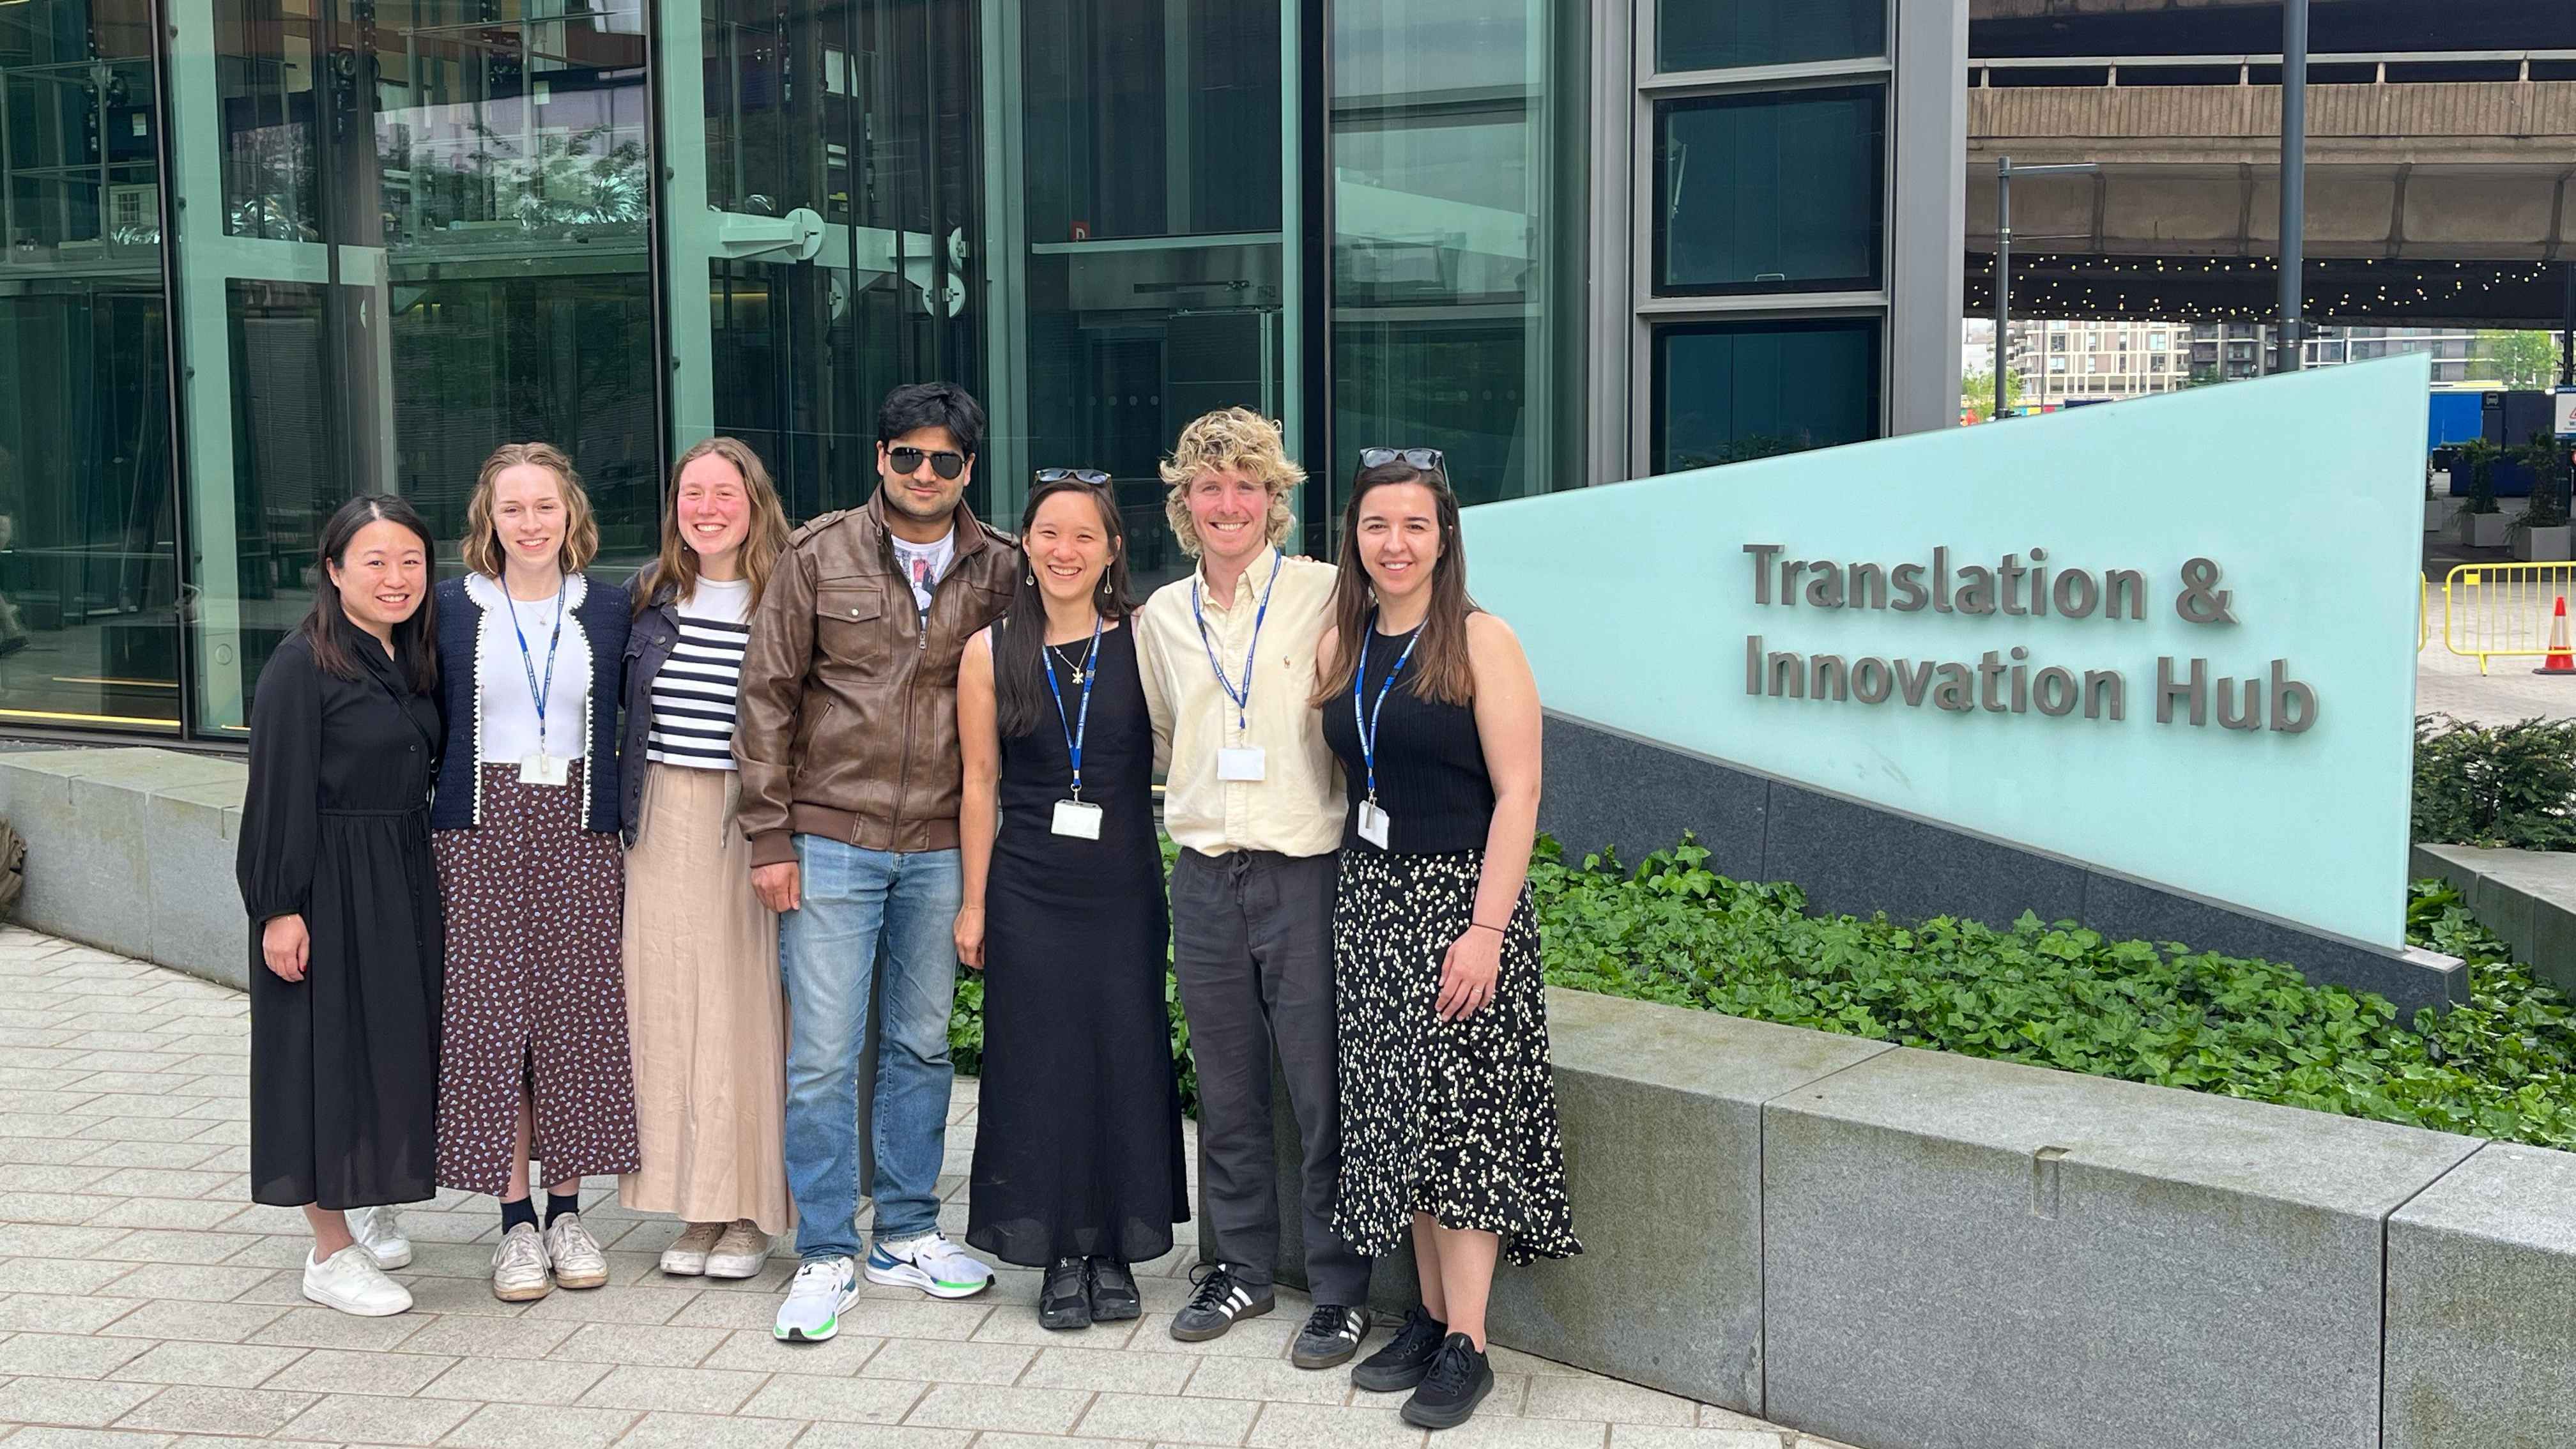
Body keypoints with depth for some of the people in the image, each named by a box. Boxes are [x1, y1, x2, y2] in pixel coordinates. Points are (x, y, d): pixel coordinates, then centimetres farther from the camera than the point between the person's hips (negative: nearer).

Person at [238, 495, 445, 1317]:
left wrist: (420, 873, 12)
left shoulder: (414, 662, 10)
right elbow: (279, 793, -14)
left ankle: (367, 1201, 31)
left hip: (405, 881, 7)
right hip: (328, 887, -7)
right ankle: (332, 1250, 6)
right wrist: (280, 907, -17)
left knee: (396, 1047, 13)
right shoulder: (303, 665, -12)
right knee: (330, 1049, -2)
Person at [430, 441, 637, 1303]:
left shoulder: (610, 611, 6)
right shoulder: (451, 609, 3)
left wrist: (622, 819, 3)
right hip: (482, 830, -1)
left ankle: (566, 1211, 14)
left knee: (577, 1016, 2)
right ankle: (516, 1221, 8)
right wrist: (426, 829, 1)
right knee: (490, 1015, -1)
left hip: (577, 830, 1)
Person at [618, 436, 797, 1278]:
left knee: (745, 1004, 0)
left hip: (752, 822, -4)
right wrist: (626, 812, 11)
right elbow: (628, 714, 16)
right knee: (670, 1005, 6)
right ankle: (696, 1205, 17)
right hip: (663, 824, 4)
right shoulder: (651, 595, 9)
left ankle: (750, 1212, 11)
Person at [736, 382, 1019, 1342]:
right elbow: (769, 696, 0)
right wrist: (769, 834, -4)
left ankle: (909, 1230, 26)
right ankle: (827, 1255, 11)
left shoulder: (1000, 569, 3)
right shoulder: (818, 555, -1)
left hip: (942, 844, 2)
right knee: (823, 1054, 0)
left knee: (922, 1043, 13)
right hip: (830, 840, -2)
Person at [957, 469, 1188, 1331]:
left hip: (1125, 886, 0)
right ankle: (1060, 1256, 16)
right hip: (1028, 890, 0)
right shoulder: (991, 652, 2)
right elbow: (980, 785, 5)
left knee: (1127, 1059, 4)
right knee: (1042, 1064, 4)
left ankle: (1115, 1250, 18)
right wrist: (974, 903, 4)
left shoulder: (1143, 641, 0)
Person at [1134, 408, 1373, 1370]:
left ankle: (1340, 1290, 11)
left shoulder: (1323, 595, -5)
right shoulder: (1163, 615, 10)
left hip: (1306, 870, -4)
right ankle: (1242, 1266, 27)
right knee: (1227, 1090, 13)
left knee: (1323, 1093, -1)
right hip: (1205, 880, 4)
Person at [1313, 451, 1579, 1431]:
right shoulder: (1339, 645, 8)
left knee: (1459, 1109, -5)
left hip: (1460, 896, -6)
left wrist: (1486, 928, -19)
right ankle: (1431, 1316, 19)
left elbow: (1518, 791, -13)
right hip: (1369, 897, 6)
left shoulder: (1480, 642, -9)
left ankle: (1466, 1346, 3)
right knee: (1396, 1112, 8)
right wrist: (1356, 891, 7)